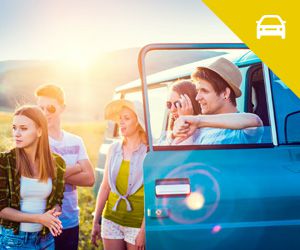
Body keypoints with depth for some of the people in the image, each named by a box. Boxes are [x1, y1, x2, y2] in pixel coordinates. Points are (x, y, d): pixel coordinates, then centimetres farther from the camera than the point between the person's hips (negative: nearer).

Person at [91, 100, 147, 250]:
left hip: (137, 223, -4)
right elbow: (105, 187, 10)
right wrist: (96, 221, 10)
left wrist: (144, 231, -15)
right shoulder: (114, 149, 6)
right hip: (111, 220, 4)